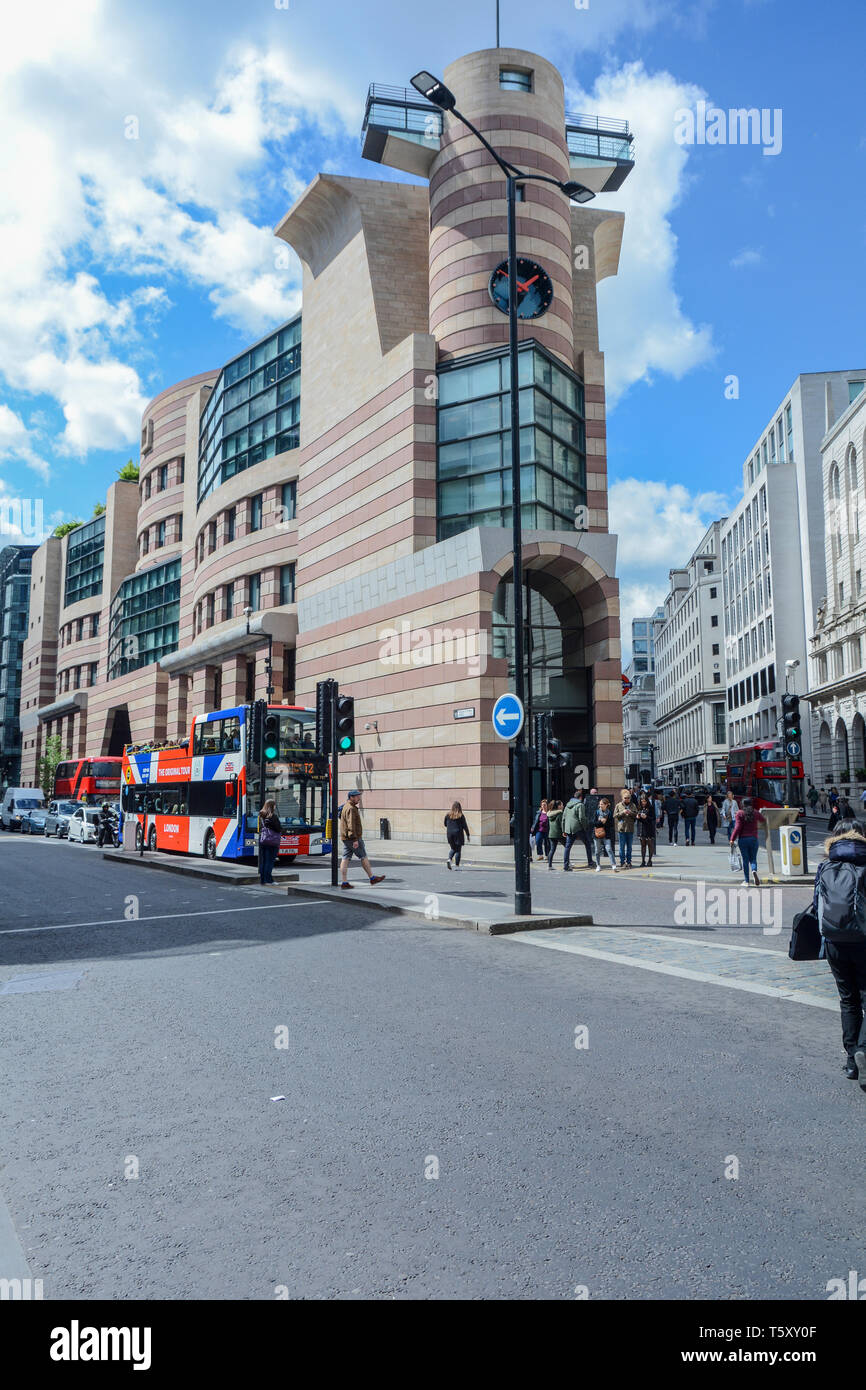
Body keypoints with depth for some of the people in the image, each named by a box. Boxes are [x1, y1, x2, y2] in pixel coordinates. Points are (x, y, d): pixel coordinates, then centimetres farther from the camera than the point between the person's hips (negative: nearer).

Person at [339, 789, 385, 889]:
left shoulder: (345, 807, 16)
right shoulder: (351, 809, -17)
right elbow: (351, 825, -24)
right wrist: (355, 840, -25)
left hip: (346, 838, 10)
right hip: (353, 838, -10)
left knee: (345, 858, 4)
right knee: (363, 857, 0)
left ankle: (344, 882, 3)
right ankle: (372, 878, 9)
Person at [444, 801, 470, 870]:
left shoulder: (448, 815, 0)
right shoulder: (461, 816, -8)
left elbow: (445, 824, 10)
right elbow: (465, 826, -5)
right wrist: (468, 835, 3)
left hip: (450, 834, 3)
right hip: (458, 834, -3)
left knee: (453, 848, 20)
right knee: (458, 850, 5)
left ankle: (449, 859, -4)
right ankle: (456, 865, 2)